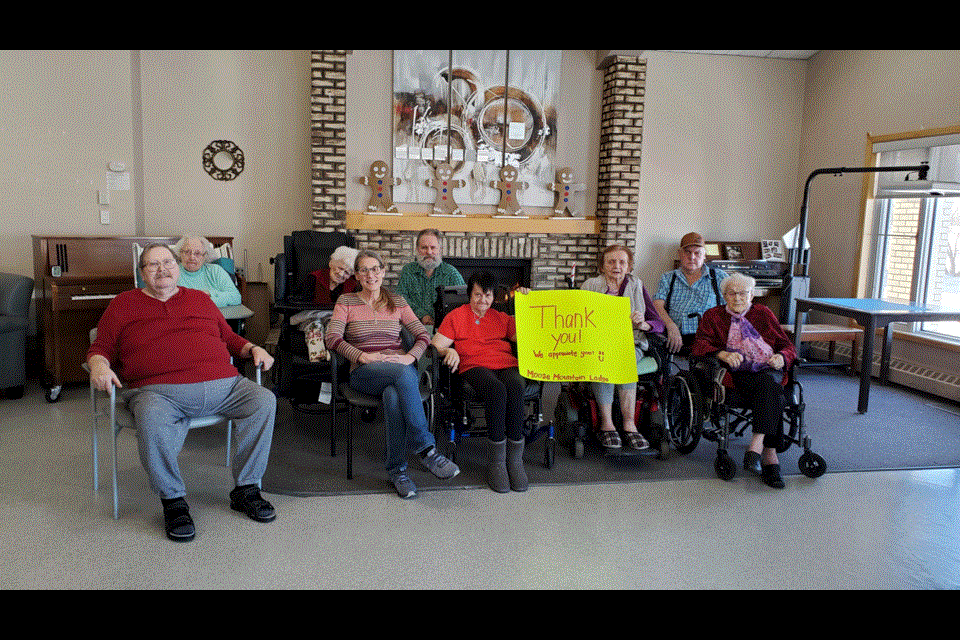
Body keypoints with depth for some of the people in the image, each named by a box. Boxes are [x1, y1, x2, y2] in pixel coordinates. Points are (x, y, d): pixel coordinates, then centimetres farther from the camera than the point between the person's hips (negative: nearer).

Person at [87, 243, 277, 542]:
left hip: (222, 384, 3)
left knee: (264, 400, -20)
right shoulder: (124, 304, 20)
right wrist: (99, 366, -6)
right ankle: (173, 500, -17)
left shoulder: (201, 299, 27)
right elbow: (100, 347, 17)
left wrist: (254, 349, 12)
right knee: (152, 418, -38)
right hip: (159, 391, -3)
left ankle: (246, 489, -8)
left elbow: (230, 338, 31)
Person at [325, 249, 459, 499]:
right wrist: (364, 356, -16)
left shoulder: (397, 302, 20)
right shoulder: (346, 301, 14)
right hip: (364, 373, -2)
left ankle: (397, 469, -29)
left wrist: (410, 357, -9)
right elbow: (333, 338, -1)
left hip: (401, 369, 2)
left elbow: (423, 335, 13)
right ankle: (426, 448, -38)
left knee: (394, 396, -38)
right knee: (403, 374, -38)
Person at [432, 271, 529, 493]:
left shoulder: (502, 317, 29)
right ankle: (495, 460, -30)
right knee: (497, 390, -37)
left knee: (516, 387, -35)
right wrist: (449, 351, -9)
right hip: (475, 367, -2)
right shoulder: (456, 316, 21)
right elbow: (436, 344, 13)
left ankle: (515, 458, -29)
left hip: (507, 366, 3)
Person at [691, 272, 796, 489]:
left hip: (767, 371, 2)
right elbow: (699, 345, 1)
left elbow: (787, 345, 20)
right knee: (770, 390, -33)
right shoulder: (713, 316, 18)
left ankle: (757, 444, -45)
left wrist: (781, 357, -5)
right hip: (736, 375, -2)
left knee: (769, 386, -35)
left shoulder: (764, 314, 24)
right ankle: (770, 455, -38)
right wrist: (722, 354, -19)